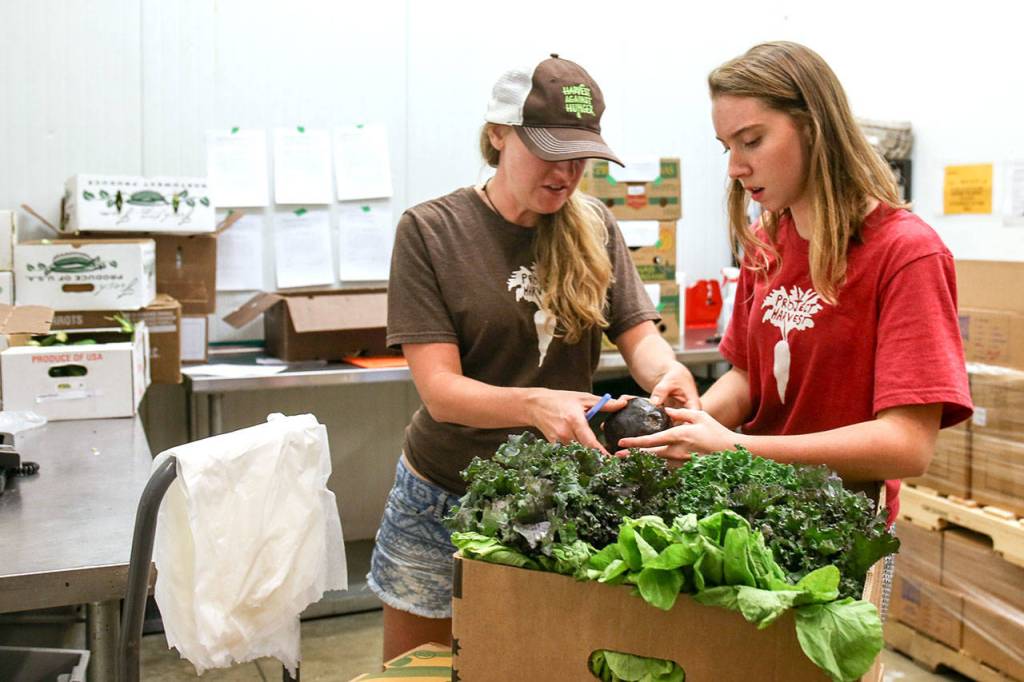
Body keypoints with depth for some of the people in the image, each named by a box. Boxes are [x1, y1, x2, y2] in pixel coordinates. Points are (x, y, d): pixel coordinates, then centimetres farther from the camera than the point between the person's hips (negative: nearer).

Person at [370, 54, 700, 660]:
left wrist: (668, 371, -27)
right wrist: (536, 405, -37)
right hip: (446, 496, -2)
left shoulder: (594, 228, -1)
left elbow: (638, 332, -3)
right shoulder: (430, 231, -12)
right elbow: (440, 391, -18)